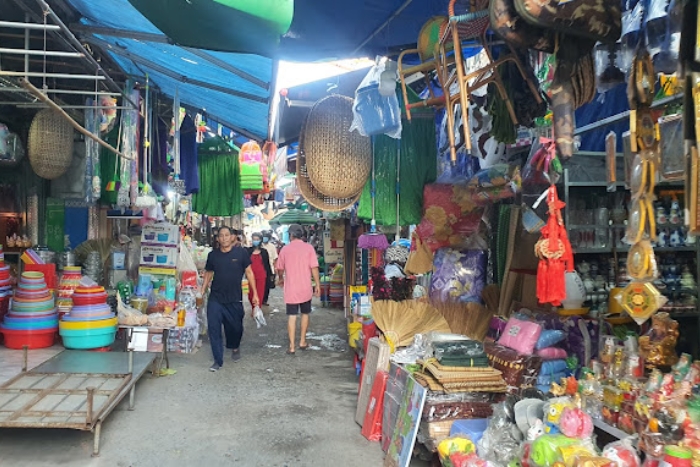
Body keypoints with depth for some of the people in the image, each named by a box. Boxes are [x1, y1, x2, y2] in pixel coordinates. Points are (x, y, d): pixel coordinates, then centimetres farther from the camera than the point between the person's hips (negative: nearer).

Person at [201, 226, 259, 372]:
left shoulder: (241, 252, -7)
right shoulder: (213, 255, 0)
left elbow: (249, 273, -1)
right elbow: (208, 274, 11)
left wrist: (255, 294, -2)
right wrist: (202, 292, 6)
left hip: (235, 299, -1)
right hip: (215, 299, 1)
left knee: (236, 327, 13)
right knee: (213, 329, -4)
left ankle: (235, 347, 45)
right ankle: (218, 361, 8)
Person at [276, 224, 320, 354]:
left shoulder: (285, 249, -1)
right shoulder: (309, 247, -5)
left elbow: (280, 269, 8)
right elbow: (314, 268, -9)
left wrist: (281, 279, 29)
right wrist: (318, 285, 0)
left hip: (291, 289, 0)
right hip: (305, 288, 0)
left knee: (292, 316, 4)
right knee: (305, 314, 17)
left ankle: (292, 346, 3)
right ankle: (302, 341, 25)